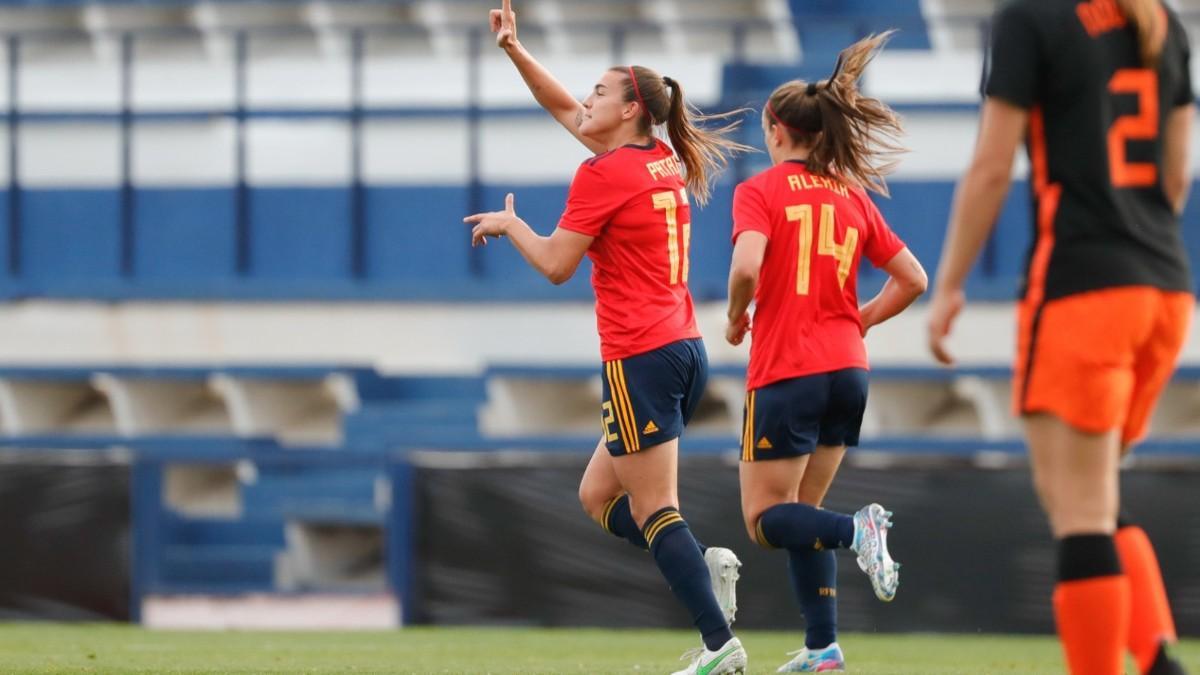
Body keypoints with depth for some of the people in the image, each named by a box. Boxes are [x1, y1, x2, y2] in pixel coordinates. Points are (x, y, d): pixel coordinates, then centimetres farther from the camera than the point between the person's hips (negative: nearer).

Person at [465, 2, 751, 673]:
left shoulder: (604, 174, -11)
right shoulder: (665, 162, 14)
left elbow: (556, 264, -8)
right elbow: (564, 109, 24)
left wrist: (507, 223, 8)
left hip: (641, 359, -9)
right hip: (684, 348, 9)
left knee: (654, 512, -7)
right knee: (598, 497, 16)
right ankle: (706, 564, -1)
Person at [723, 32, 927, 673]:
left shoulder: (760, 191, -5)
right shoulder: (853, 197, 10)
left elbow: (747, 266, -22)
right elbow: (912, 279, 10)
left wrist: (737, 318, -3)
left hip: (786, 373, -6)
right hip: (847, 369, 6)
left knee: (765, 518, 2)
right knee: (800, 512, 16)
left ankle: (855, 529, -26)